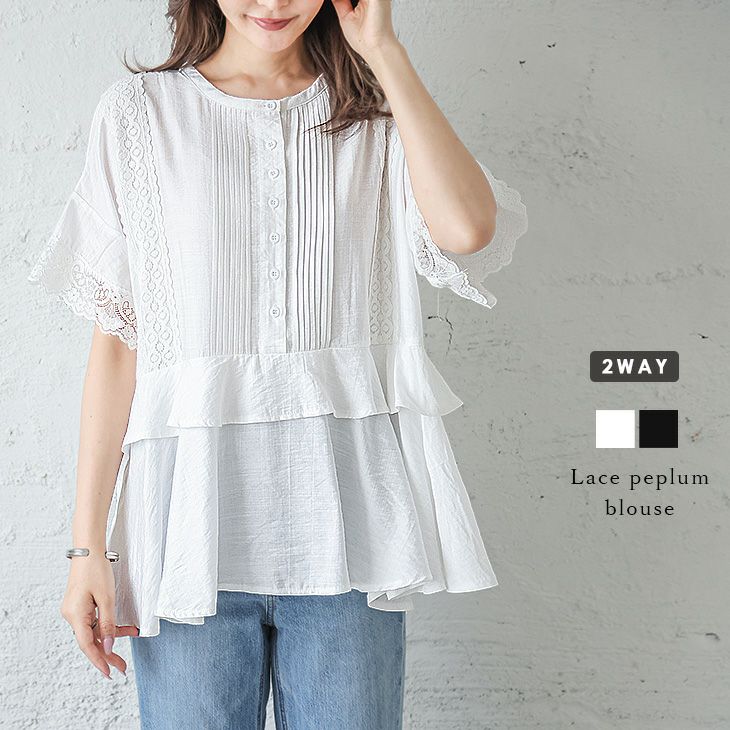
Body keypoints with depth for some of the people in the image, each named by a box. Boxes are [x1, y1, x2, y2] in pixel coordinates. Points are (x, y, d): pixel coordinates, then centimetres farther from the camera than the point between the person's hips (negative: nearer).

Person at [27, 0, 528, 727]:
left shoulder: (375, 112, 9)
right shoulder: (141, 109, 5)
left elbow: (466, 228, -12)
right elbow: (117, 341, 2)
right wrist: (88, 544, -3)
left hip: (343, 511, 1)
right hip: (193, 515, -1)